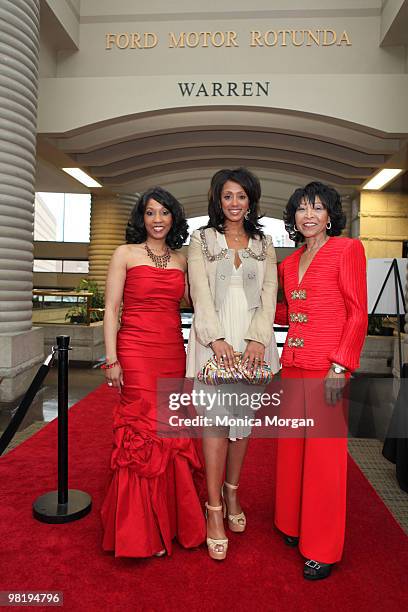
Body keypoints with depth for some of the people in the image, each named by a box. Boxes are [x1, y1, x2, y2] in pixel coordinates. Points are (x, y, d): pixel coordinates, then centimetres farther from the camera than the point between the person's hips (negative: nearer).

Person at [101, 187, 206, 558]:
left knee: (172, 436, 7)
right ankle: (140, 531, 17)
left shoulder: (182, 260, 14)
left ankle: (169, 520, 28)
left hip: (173, 353, 4)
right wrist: (112, 360, -9)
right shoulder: (126, 254, 3)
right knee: (144, 435, -1)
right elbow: (111, 309, -2)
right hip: (136, 352, -4)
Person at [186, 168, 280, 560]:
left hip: (252, 340, 3)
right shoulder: (201, 240, 7)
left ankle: (232, 494, 26)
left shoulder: (264, 244, 14)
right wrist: (217, 339, -15)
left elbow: (269, 293, 5)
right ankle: (214, 510, 5)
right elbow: (200, 292, -4)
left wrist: (258, 338, -10)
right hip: (214, 338, -2)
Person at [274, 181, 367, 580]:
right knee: (291, 447, 15)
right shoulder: (289, 263, 15)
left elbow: (358, 314, -8)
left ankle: (322, 549, 20)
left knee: (324, 454, 2)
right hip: (293, 364, 6)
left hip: (327, 367, -6)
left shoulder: (347, 249, -4)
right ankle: (293, 523, 36)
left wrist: (340, 366, -16)